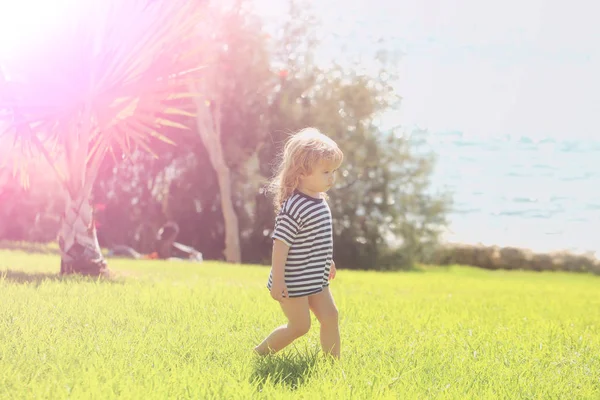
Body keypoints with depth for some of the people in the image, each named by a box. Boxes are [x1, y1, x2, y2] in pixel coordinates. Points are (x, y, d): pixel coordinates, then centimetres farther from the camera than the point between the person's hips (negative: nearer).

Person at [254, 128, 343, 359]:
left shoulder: (320, 200, 5)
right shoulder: (294, 207, -24)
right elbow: (280, 244, -24)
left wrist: (328, 262, 30)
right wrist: (277, 280, -24)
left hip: (316, 280, 8)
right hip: (293, 282, -8)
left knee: (330, 317, 5)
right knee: (300, 326, 0)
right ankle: (259, 353, 17)